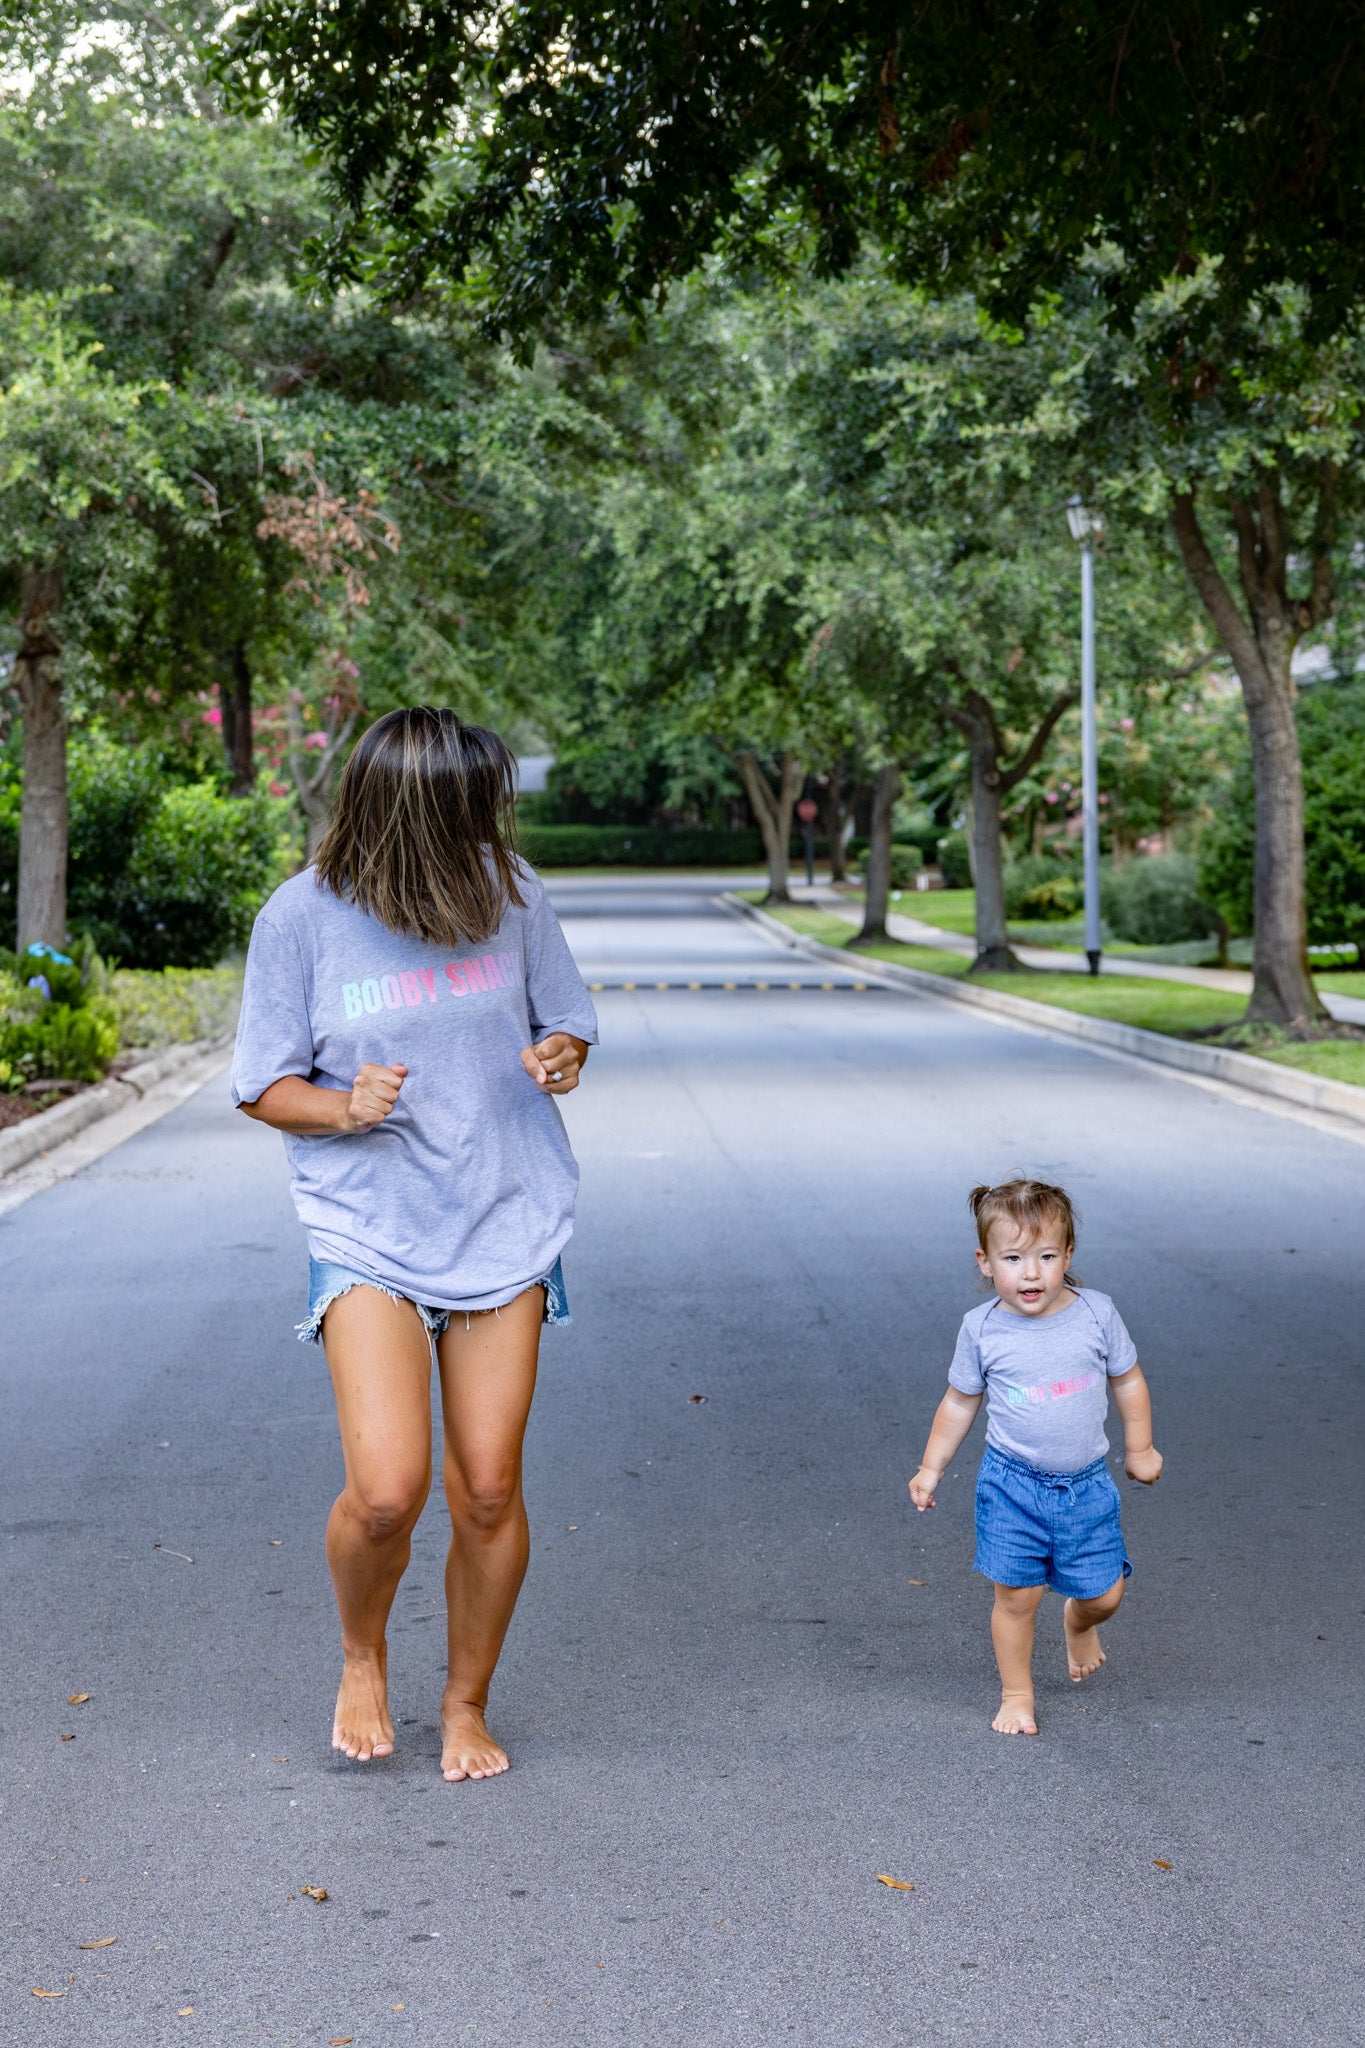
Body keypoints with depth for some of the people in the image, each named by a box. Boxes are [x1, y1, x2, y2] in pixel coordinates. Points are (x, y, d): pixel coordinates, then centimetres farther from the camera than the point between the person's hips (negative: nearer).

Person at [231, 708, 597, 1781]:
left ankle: (467, 1704, 26)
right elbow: (263, 1085, 0)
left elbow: (565, 1021, 12)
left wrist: (559, 1060, -11)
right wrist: (347, 1109, -20)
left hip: (505, 1226, 2)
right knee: (387, 1490, -15)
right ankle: (362, 1659, 18)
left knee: (488, 1492, 3)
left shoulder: (510, 890, -2)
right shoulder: (304, 915, -8)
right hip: (368, 1232, -2)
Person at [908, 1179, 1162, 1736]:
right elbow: (959, 1402, 5)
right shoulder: (981, 1328, -9)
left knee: (1103, 1594, 6)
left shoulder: (1096, 1313, -9)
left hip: (1085, 1485, 1)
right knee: (1016, 1596, 1)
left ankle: (1078, 1622, 41)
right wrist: (931, 1469, 8)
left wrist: (1139, 1449, 13)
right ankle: (1016, 1695, 20)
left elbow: (1127, 1380, 7)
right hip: (1012, 1484, -1)